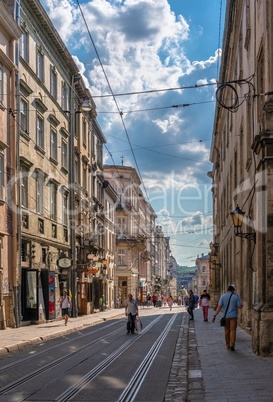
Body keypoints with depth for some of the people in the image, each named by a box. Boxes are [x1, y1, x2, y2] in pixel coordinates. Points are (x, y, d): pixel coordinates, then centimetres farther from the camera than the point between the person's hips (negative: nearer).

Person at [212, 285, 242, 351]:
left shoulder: (223, 296, -3)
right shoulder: (236, 297, -5)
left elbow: (219, 307, -9)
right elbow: (240, 306, -7)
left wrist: (215, 315, -8)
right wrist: (241, 305, 15)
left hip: (225, 316, 2)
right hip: (233, 316, -2)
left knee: (227, 331, 12)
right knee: (233, 330, -1)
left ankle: (227, 345, 21)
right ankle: (232, 344, -15)